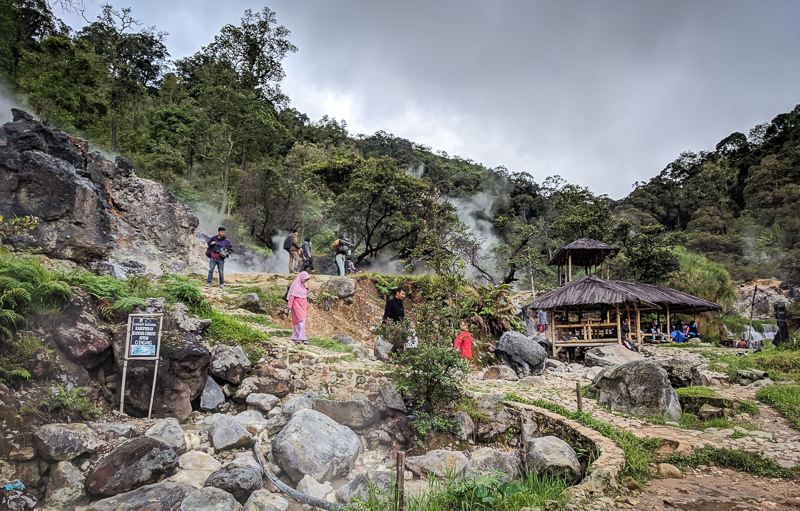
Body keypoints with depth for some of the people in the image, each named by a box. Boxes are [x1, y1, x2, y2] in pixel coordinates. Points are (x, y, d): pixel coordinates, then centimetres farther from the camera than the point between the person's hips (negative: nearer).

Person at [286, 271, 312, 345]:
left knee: (298, 322, 10)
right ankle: (303, 338, -10)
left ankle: (295, 337, 17)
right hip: (297, 305, -8)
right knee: (301, 321, -11)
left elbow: (305, 294, 16)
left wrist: (306, 288, 0)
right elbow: (292, 296, -14)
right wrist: (289, 307, -16)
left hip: (303, 305, 8)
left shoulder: (303, 285, 11)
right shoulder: (295, 285, -13)